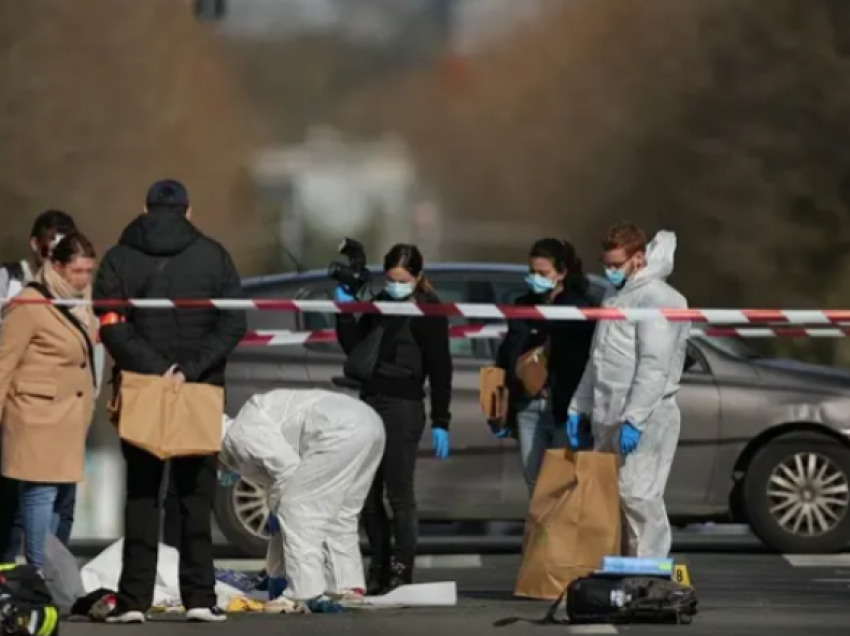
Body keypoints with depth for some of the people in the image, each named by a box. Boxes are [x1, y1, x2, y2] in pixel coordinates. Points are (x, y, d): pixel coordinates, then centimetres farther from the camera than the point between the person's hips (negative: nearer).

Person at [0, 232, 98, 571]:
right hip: (40, 418, -9)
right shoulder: (31, 304, -15)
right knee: (41, 493, -9)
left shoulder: (79, 303, 11)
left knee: (61, 493, 12)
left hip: (68, 419, 9)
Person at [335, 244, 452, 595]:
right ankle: (379, 566, 14)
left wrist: (440, 422, -10)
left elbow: (440, 368, -6)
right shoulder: (380, 304, 14)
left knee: (399, 492, -6)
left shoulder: (429, 310, -4)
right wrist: (345, 311, 1)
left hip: (404, 406, -6)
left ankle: (401, 570, -1)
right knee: (366, 493, 6)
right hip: (369, 402, 6)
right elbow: (354, 348, 15)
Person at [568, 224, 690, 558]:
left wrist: (634, 419, -24)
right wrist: (579, 406, 21)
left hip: (646, 417, -9)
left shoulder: (656, 299, -11)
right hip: (608, 417, 9)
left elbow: (655, 367, -19)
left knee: (636, 492, -14)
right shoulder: (614, 296, 19)